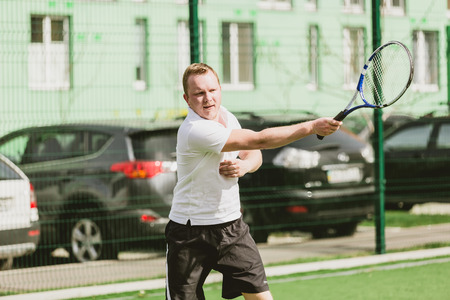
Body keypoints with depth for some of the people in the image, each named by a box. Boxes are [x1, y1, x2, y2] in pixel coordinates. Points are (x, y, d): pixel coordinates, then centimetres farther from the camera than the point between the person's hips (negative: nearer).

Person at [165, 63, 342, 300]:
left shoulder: (225, 115, 2)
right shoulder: (195, 130, -25)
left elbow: (254, 153, 14)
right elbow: (260, 140, -27)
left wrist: (244, 166, -11)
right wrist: (312, 126, -25)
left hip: (232, 226, 6)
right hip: (190, 233, -6)